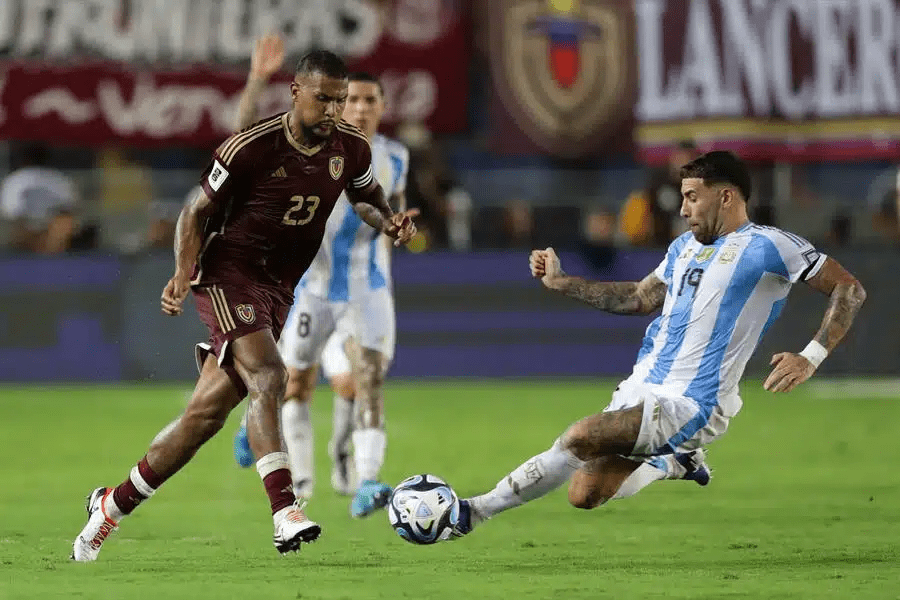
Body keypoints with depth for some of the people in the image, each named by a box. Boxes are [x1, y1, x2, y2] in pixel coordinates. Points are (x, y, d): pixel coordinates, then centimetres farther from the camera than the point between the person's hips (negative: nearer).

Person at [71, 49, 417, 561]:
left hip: (279, 288, 6)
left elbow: (367, 197, 20)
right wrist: (184, 272, -18)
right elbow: (199, 210, -4)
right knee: (268, 375, -29)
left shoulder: (352, 149, -1)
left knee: (208, 413, 4)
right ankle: (285, 511, -37)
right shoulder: (251, 148, -15)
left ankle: (113, 504, 18)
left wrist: (389, 222, -2)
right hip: (229, 273, -6)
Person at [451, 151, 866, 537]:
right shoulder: (685, 246, 16)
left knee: (580, 437, -24)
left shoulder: (766, 246, -8)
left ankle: (474, 511, -15)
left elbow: (850, 290, -7)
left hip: (690, 405, -9)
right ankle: (674, 463, 23)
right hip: (640, 389, 9)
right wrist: (560, 282, 23)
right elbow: (640, 299, 28)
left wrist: (811, 357, -19)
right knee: (584, 495, 0)